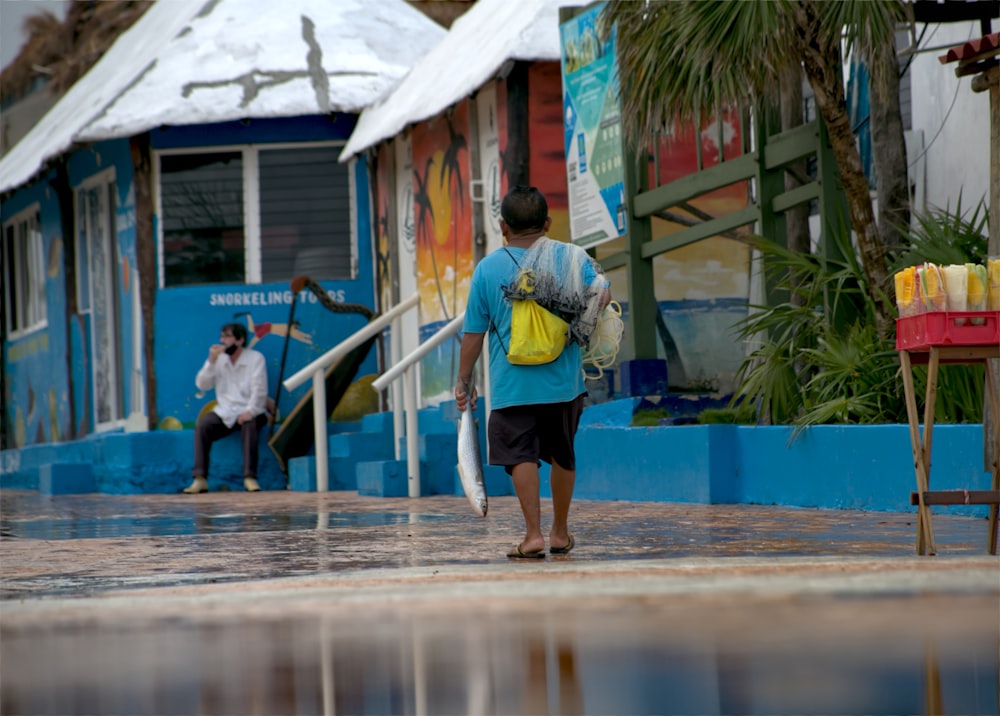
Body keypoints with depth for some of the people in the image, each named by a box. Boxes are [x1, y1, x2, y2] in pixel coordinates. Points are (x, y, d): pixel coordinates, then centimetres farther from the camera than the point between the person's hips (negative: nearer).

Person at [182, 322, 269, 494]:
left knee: (250, 424, -36)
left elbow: (259, 390, -9)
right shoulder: (219, 359, 14)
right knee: (202, 425, -23)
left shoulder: (255, 358, 1)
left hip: (249, 411, -4)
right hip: (225, 412, 4)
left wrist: (250, 411, -25)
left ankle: (250, 477, -35)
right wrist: (211, 361, -8)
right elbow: (202, 384, 4)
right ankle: (200, 479, -27)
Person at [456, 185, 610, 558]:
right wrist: (580, 325, 7)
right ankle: (560, 533, 27)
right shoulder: (571, 256, 1)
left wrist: (464, 381, 9)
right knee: (562, 455, 17)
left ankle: (533, 534, -15)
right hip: (563, 380, 2)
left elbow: (473, 333, 2)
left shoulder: (487, 268, 0)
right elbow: (602, 294, -10)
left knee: (521, 456, -3)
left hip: (512, 384, -2)